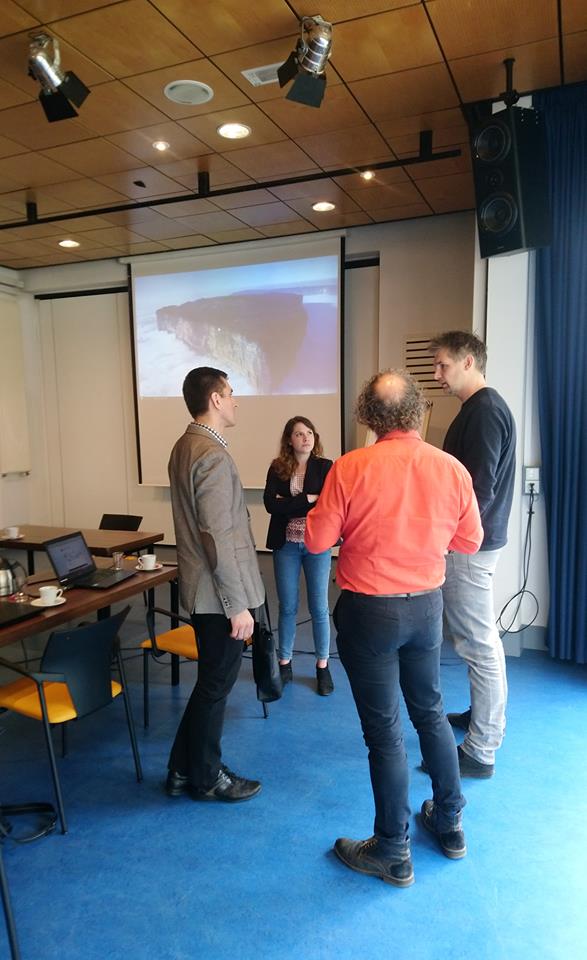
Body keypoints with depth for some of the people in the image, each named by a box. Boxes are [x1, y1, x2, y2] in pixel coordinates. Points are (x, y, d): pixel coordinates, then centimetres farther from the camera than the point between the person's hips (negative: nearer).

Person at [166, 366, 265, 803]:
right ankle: (206, 778, 27)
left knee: (212, 681, 21)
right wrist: (238, 605, -19)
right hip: (219, 593, -10)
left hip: (201, 587, 10)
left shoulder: (185, 447, 10)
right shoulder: (213, 455, -22)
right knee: (216, 685, 8)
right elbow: (219, 538, -24)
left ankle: (184, 771, 34)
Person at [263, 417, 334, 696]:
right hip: (286, 545, 1)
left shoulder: (325, 467, -2)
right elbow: (270, 504, -12)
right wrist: (308, 499, -15)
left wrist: (289, 505, -14)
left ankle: (323, 666, 22)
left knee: (319, 607, 7)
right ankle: (284, 663, 25)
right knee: (287, 607, 11)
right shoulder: (277, 468, 1)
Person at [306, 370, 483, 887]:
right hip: (427, 606, 4)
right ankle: (450, 823, 39)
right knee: (430, 712, 23)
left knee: (384, 730, 8)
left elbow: (317, 540, -13)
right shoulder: (452, 469, -8)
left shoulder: (350, 468, -19)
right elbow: (470, 541, 3)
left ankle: (392, 853, 24)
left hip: (368, 612, -4)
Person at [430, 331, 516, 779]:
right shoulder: (479, 408, 13)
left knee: (479, 642, -2)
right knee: (477, 637, 20)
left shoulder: (485, 412, -18)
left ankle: (481, 750, 9)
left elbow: (479, 492, -23)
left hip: (470, 543, -10)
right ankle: (484, 715, 37)